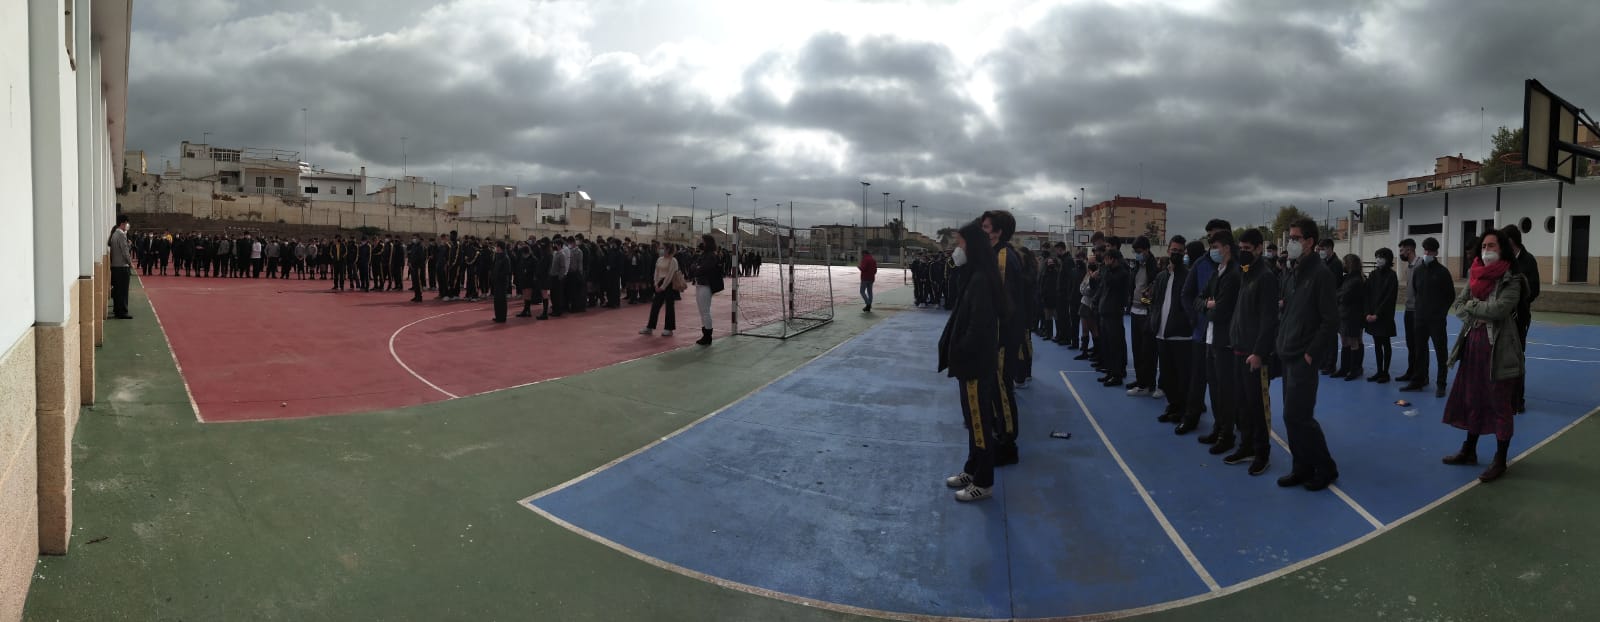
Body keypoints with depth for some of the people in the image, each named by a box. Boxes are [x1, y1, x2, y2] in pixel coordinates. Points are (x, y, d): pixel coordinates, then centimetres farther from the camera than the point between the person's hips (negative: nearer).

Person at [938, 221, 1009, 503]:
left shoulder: (981, 280, -21)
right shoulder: (973, 276, 9)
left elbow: (979, 326, -25)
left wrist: (959, 356, -16)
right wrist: (957, 354, 10)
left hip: (976, 363, -10)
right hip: (972, 360, 10)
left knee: (980, 421, 1)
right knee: (974, 420, 19)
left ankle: (983, 482, 12)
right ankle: (972, 470, 32)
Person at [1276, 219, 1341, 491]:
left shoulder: (1320, 273, -13)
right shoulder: (1295, 272, 12)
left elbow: (1331, 320, -16)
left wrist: (1311, 353, -15)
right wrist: (1282, 343, 8)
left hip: (1304, 358, -8)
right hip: (1289, 355, 8)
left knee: (1297, 416, -5)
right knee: (1294, 416, 11)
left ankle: (1325, 468, 11)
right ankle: (1303, 467, 21)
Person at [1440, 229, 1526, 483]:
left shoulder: (1511, 279, -11)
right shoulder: (1475, 275, 9)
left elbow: (1499, 309, -22)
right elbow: (1458, 305, 7)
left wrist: (1471, 305, -7)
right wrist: (1476, 315, -11)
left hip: (1499, 348, -6)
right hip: (1473, 343, 7)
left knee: (1500, 405, 3)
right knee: (1472, 401, 15)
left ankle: (1500, 461, 12)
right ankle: (1469, 451, 28)